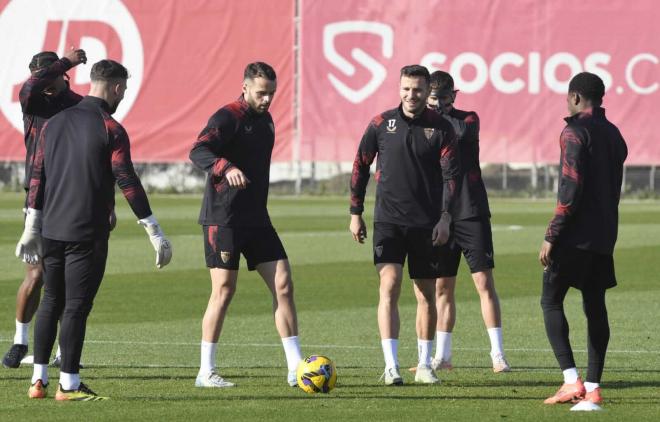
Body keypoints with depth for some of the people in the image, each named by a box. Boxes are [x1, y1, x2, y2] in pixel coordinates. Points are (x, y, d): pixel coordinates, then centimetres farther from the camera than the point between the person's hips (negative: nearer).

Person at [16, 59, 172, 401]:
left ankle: (39, 380, 13)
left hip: (52, 231, 6)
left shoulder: (55, 123, 9)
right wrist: (156, 234, -9)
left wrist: (32, 229, 17)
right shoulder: (110, 129, -9)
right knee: (76, 306, -1)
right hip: (88, 232, -6)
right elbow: (128, 183, -12)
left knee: (51, 302, 14)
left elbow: (37, 177, 10)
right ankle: (69, 384, 1)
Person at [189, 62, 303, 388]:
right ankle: (206, 372, 3)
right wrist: (226, 168, -45)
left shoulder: (265, 120, 14)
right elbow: (198, 151, -27)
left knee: (283, 285, 1)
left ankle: (296, 369, 3)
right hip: (223, 219, -8)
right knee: (224, 290, -6)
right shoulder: (227, 118, -11)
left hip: (256, 219, 8)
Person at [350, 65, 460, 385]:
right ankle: (391, 366, -18)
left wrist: (445, 217, -11)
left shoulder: (440, 128, 1)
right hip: (388, 220, -1)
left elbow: (451, 174, -1)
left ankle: (424, 365, 20)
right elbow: (360, 166, 10)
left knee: (427, 294, 7)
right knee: (389, 286, -14)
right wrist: (356, 213, 9)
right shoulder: (382, 123, 2)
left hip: (427, 223, 1)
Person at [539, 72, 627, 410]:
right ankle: (592, 389, 5)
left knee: (551, 302, -1)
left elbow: (571, 189, -18)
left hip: (576, 235, -8)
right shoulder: (613, 135, 15)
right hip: (604, 236, 8)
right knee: (595, 307, 8)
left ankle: (571, 380, -12)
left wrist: (551, 236, -15)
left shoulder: (575, 132, -11)